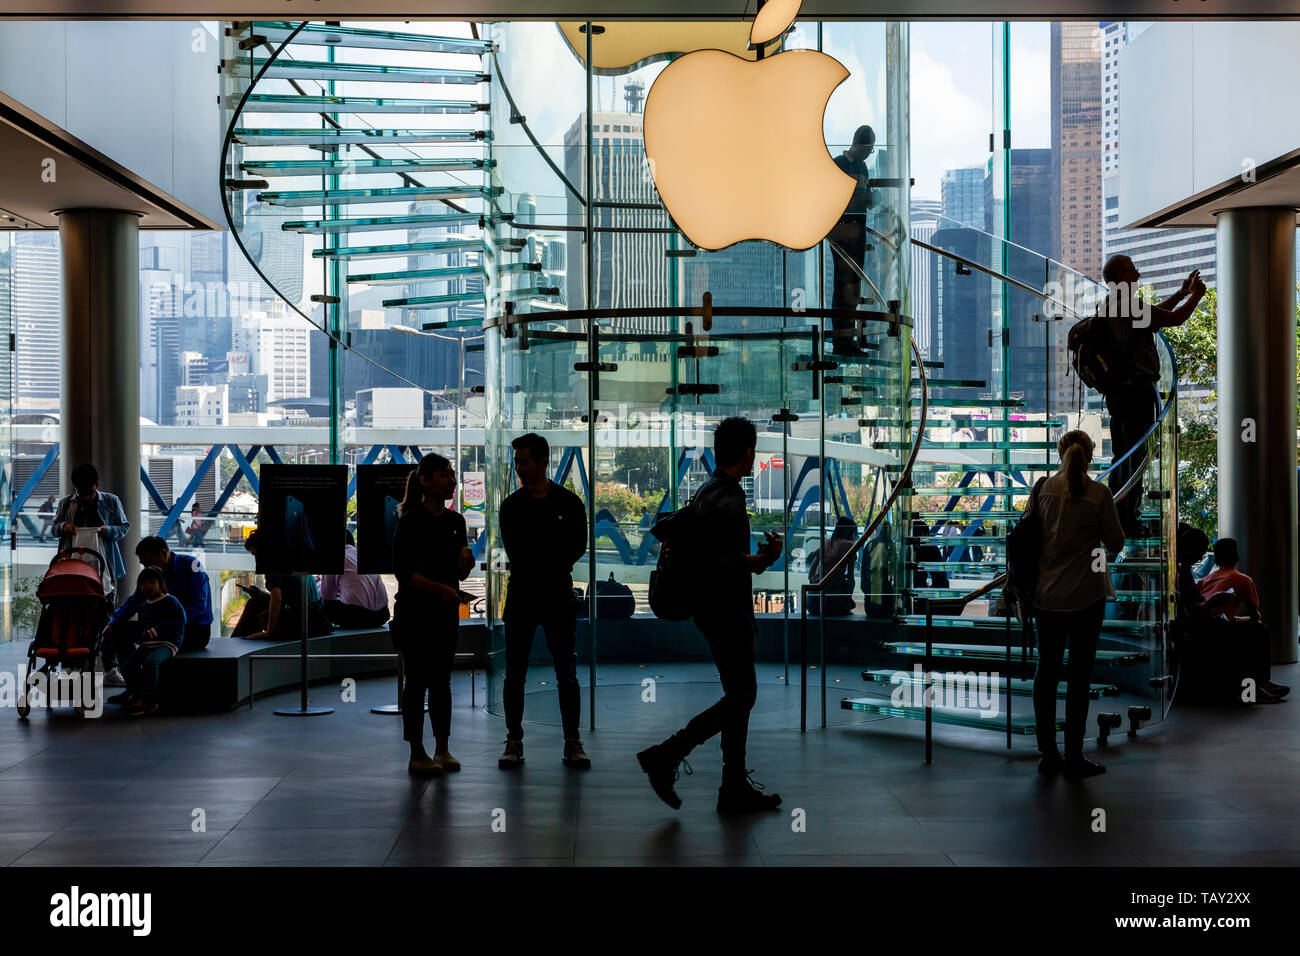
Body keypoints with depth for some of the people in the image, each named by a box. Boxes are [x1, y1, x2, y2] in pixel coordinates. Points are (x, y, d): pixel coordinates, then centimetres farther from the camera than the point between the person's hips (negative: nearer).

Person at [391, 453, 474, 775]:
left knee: (442, 681, 10)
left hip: (447, 611, 6)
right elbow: (402, 570, -15)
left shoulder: (455, 521, 10)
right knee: (417, 681, -1)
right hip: (415, 612, -6)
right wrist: (438, 588, -25)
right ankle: (417, 754, 5)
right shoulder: (411, 520, -10)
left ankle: (442, 749, 16)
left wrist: (466, 562, -8)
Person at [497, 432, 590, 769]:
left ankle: (573, 742, 7)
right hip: (521, 595, 1)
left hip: (558, 596, -1)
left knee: (567, 673, 1)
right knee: (514, 674, 2)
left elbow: (577, 548, -2)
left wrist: (534, 563, -5)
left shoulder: (569, 503, 2)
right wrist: (552, 561, -7)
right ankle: (514, 741, 10)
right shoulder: (511, 505, 6)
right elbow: (514, 552, 0)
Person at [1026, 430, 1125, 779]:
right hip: (1086, 594, -3)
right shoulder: (1099, 494, -8)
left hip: (1047, 592, 3)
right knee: (1079, 673, 2)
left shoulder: (1043, 488, 0)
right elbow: (1116, 543, -2)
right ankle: (1074, 757, 5)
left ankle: (1048, 754, 14)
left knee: (1046, 670, 11)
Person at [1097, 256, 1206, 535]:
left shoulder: (1108, 306, 13)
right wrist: (1196, 295, 1)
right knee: (1137, 458, -4)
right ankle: (1129, 523, -1)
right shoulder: (1128, 305, -18)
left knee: (1121, 457, 16)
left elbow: (1153, 314, 25)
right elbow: (1174, 318, -16)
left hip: (1116, 392, 10)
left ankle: (1117, 519, 23)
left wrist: (1181, 293, 26)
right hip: (1138, 393, -10)